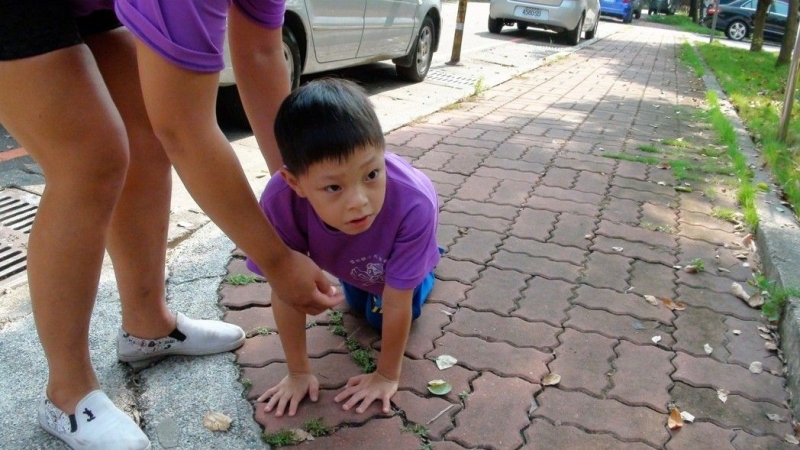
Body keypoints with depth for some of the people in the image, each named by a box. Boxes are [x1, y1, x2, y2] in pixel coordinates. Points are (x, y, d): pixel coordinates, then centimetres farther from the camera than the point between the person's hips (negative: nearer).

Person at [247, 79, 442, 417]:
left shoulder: (413, 205, -49)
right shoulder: (280, 202, -44)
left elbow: (397, 305, -34)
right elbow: (287, 291, -30)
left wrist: (387, 375, -20)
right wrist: (299, 372, -19)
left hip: (403, 244, -2)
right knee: (358, 304, 26)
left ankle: (420, 269, 36)